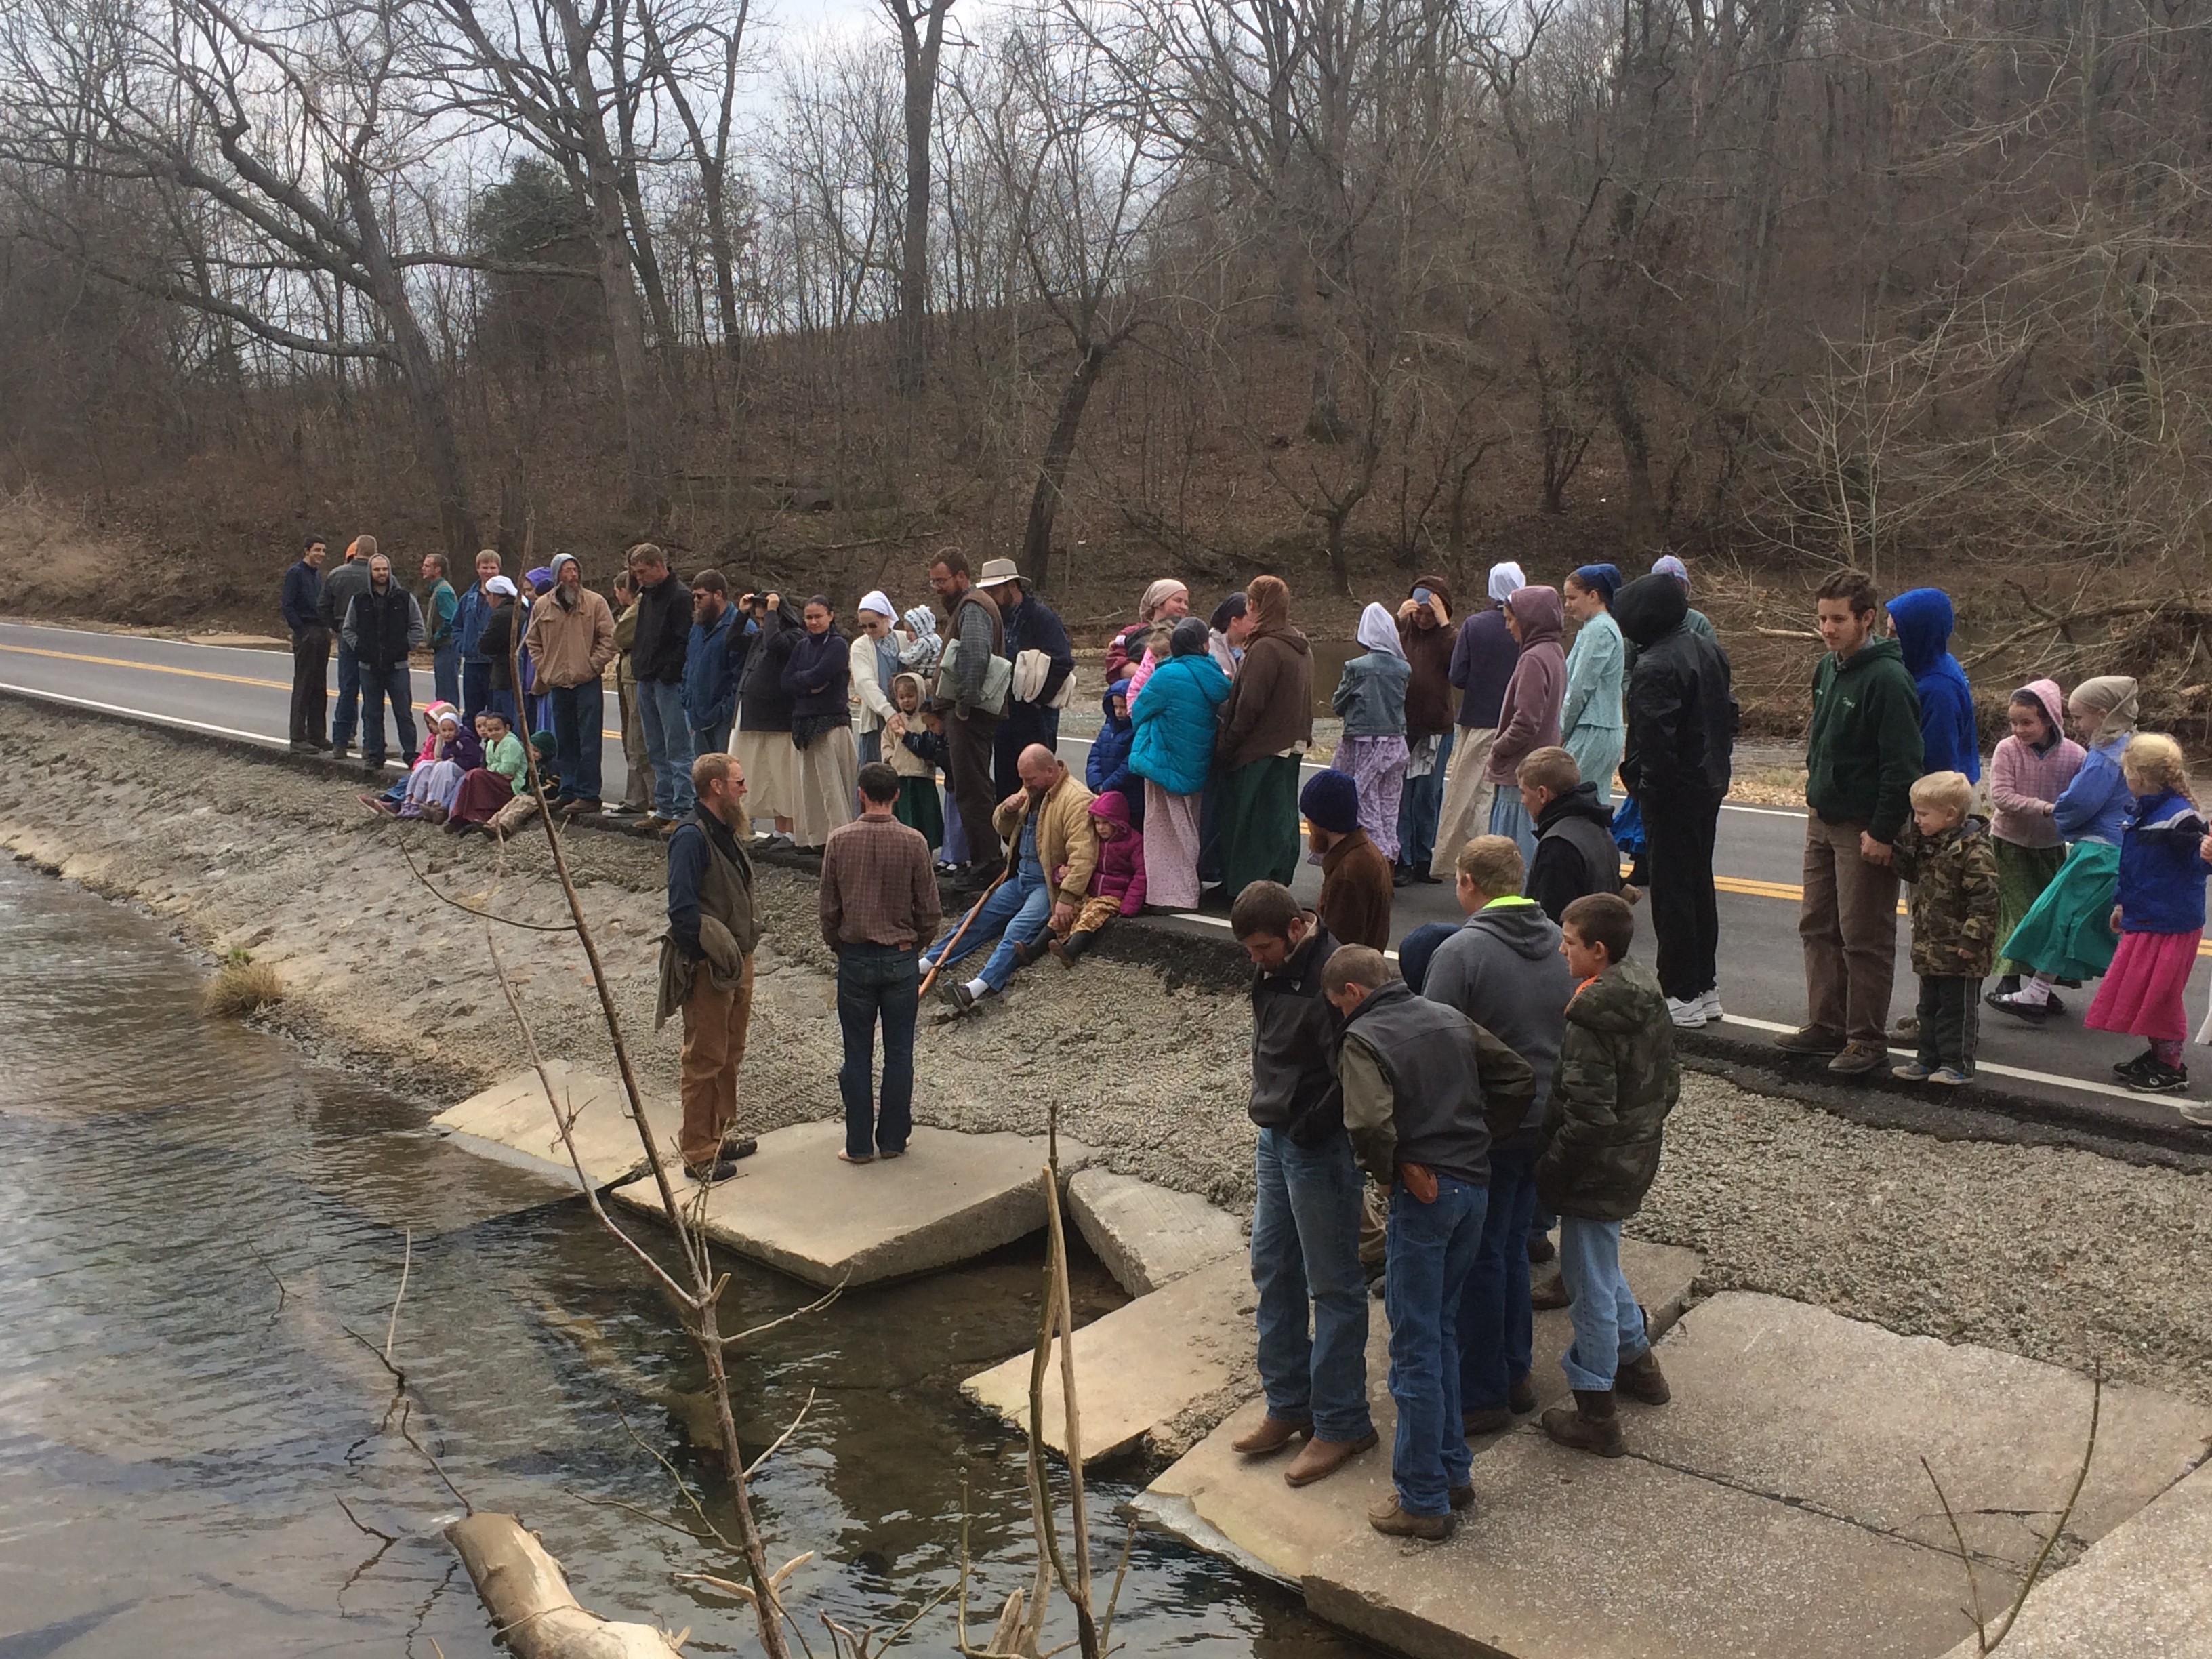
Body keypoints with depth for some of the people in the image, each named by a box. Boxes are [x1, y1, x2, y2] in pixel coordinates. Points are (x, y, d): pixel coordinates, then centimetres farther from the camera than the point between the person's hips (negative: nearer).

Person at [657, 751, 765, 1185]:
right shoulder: (691, 837, -20)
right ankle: (697, 1154, 9)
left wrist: (743, 953, 16)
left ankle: (720, 1135, 32)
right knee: (705, 1061, 0)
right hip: (707, 968, -9)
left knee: (730, 1054, 19)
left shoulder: (724, 831, 10)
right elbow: (682, 910, -24)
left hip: (738, 960, 9)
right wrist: (711, 956, -19)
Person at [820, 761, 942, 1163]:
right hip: (901, 960, 0)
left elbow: (829, 907, -2)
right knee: (899, 1053, 10)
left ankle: (859, 1144, 14)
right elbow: (930, 911, -4)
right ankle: (893, 1140, 17)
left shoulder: (839, 840, -9)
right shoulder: (913, 842, -9)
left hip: (855, 959, 0)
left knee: (858, 1055, 8)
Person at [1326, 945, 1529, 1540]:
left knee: (1415, 1350, 3)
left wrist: (1388, 1173, -9)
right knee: (1443, 1333, 20)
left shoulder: (1363, 1039, -11)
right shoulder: (1450, 1018, 9)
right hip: (1475, 1187, 7)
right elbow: (1518, 1076, 11)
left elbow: (1369, 1122, -26)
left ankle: (1422, 1501, 11)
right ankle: (1452, 1473, 27)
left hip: (1422, 1199, -7)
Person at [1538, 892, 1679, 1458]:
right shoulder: (1648, 996, 0)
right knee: (1600, 1266, 29)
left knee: (1590, 1285, 4)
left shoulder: (1590, 1021, -27)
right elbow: (1668, 1082, 10)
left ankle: (1595, 1415, 16)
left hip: (1596, 1171, -9)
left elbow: (1587, 1117, -26)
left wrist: (1549, 1171, -15)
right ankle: (1638, 1362, 44)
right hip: (1638, 1157, 9)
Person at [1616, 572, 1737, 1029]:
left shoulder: (1654, 668, -21)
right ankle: (1706, 988, 25)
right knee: (1700, 882, 17)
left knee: (1672, 889, -1)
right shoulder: (1708, 648, 8)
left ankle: (1681, 997, 4)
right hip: (1710, 783, 9)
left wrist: (1639, 784, -14)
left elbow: (1653, 739, -27)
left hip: (1671, 790, -9)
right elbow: (1727, 712, 16)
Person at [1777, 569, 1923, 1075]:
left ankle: (1868, 1040, 10)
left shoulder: (1887, 679, -18)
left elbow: (1902, 766, -20)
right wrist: (1816, 791, 16)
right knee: (1818, 927, 14)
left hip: (1865, 829, -9)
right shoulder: (1828, 669, 9)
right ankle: (1825, 1025, 25)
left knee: (1865, 938, 0)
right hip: (1823, 820, 9)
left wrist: (1882, 832, -21)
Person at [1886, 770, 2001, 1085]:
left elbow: (1985, 899, -21)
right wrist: (1892, 851, 5)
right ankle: (1928, 1060, 26)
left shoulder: (1974, 851, -20)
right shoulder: (1927, 843, 7)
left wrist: (1972, 938, -24)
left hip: (1958, 953, -9)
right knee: (1929, 1006, 16)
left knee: (1957, 1008, 1)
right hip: (1930, 946, 9)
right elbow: (1911, 871, 22)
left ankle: (1957, 1065, 9)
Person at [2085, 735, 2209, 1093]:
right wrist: (2122, 903, 26)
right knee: (2137, 992, 15)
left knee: (2158, 996, -2)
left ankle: (2171, 1069, 11)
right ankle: (2155, 1056, 28)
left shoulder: (2179, 816, -19)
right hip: (2142, 920, 9)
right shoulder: (2141, 813, 9)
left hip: (2170, 924, -9)